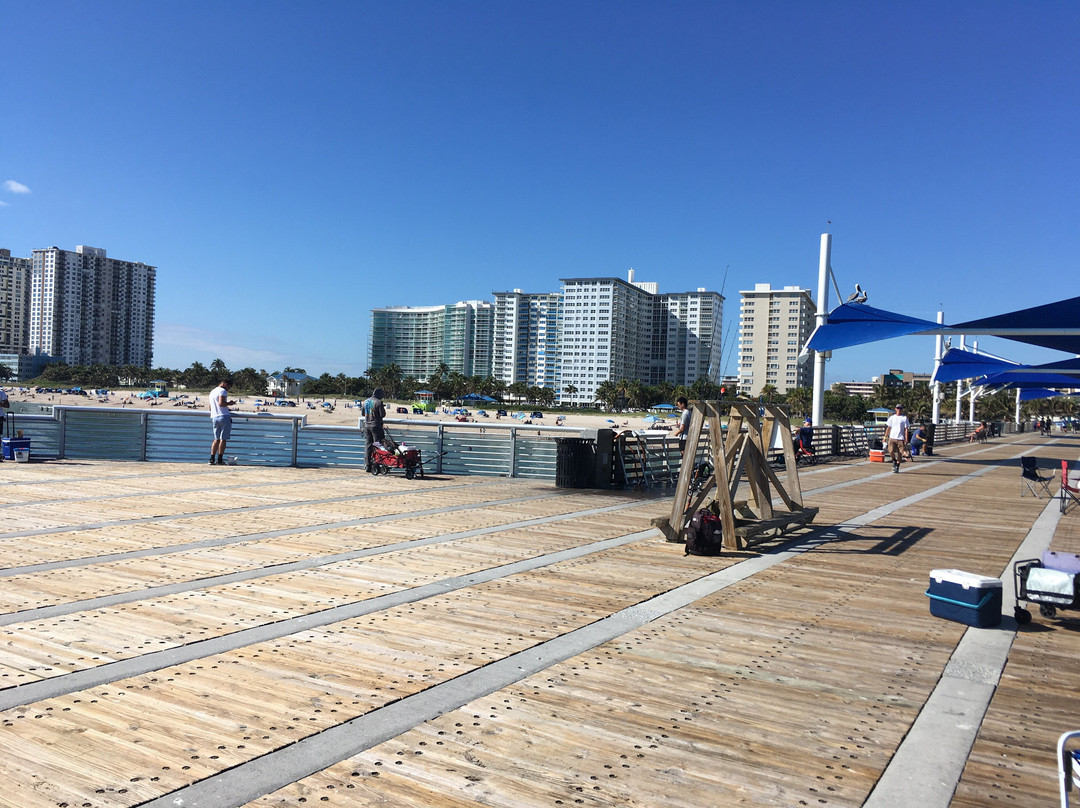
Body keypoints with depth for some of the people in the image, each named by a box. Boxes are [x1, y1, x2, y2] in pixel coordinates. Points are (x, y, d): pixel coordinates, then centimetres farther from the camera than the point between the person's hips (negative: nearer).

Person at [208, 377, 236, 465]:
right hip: (224, 416, -8)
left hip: (214, 417, 8)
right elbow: (221, 403, -20)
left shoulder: (212, 392, 21)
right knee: (223, 439, -3)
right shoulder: (222, 391, -6)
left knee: (216, 439, 10)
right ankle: (219, 460, -3)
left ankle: (212, 459, 3)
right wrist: (229, 403, -4)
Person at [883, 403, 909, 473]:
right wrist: (885, 436, 9)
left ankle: (897, 467, 12)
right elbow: (888, 428, 15)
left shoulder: (904, 418, 4)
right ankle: (894, 461, 18)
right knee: (891, 451, -12)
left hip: (900, 438, -2)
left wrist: (906, 439, -6)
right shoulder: (892, 417, 11)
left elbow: (906, 429, 1)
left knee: (899, 454, -1)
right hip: (892, 437, 2)